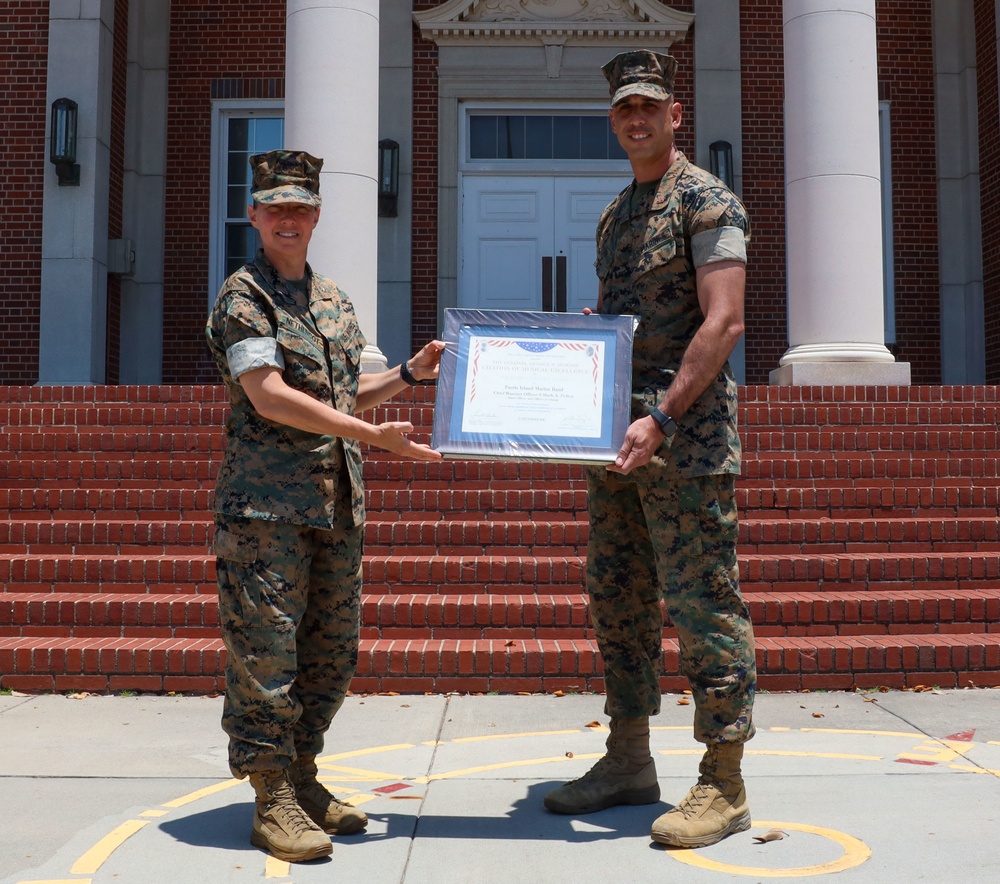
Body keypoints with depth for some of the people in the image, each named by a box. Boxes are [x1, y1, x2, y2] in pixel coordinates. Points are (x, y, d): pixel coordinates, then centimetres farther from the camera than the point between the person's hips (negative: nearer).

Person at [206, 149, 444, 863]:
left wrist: (412, 374, 11)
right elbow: (270, 398, -16)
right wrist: (374, 434, -19)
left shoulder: (334, 300, 18)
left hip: (338, 501, 7)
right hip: (266, 502, -7)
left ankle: (303, 780, 25)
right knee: (266, 647, -4)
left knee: (332, 648, 11)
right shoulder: (243, 296, -5)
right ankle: (273, 801, 7)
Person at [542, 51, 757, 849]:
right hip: (617, 437, 9)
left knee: (699, 601, -5)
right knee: (618, 597, 11)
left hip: (686, 438, -8)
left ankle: (724, 785, 5)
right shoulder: (616, 215, 19)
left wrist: (661, 418, -23)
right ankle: (629, 761, 23)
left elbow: (723, 322, -16)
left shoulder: (705, 200, -6)